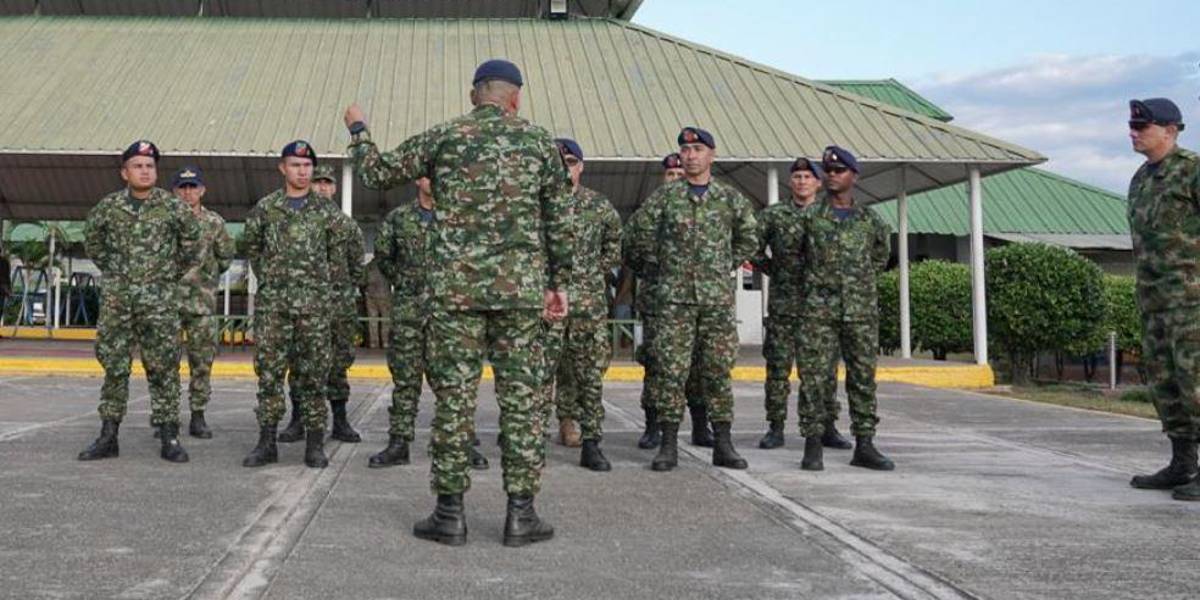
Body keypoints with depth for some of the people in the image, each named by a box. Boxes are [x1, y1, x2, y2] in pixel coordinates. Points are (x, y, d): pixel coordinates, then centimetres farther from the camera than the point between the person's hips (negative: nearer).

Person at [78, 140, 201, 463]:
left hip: (160, 298, -2)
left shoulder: (171, 206, -1)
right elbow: (92, 238, 21)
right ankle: (108, 437, 14)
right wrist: (110, 269, 16)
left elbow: (192, 238, 10)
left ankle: (169, 437, 4)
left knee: (163, 368, -1)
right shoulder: (109, 206, 4)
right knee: (113, 367, 6)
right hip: (116, 297, 2)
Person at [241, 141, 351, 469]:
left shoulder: (326, 210, 4)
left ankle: (315, 443, 8)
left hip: (315, 302, -1)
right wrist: (266, 276, 15)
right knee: (269, 370, 2)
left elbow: (338, 248, 13)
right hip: (272, 301, 1)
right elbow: (251, 245, 18)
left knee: (313, 372, 2)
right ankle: (267, 441, 10)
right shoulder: (265, 207, 5)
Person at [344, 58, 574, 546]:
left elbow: (377, 173, 14)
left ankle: (450, 512, 8)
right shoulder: (540, 141, 8)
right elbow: (559, 223, 8)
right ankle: (520, 513, 7)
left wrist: (358, 131, 32)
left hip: (455, 286, 0)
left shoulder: (443, 137, 5)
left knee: (454, 395, 4)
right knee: (520, 397, 4)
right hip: (521, 286, 1)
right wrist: (559, 282, 15)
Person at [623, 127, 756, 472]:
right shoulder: (664, 197, 3)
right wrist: (657, 268, 9)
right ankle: (669, 446, 5)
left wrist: (726, 267, 13)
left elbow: (748, 239, 19)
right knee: (671, 371, -2)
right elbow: (636, 235, 10)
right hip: (674, 297, -1)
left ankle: (723, 444, 12)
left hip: (718, 297, 1)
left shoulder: (731, 199, 7)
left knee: (718, 371, 4)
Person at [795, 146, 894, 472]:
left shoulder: (870, 220, 8)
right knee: (815, 376, -4)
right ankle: (813, 444, 3)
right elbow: (794, 253, 15)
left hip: (862, 309, 2)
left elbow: (882, 253, 24)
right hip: (819, 309, -2)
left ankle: (864, 445, 11)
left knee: (863, 376, 4)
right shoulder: (809, 215, 4)